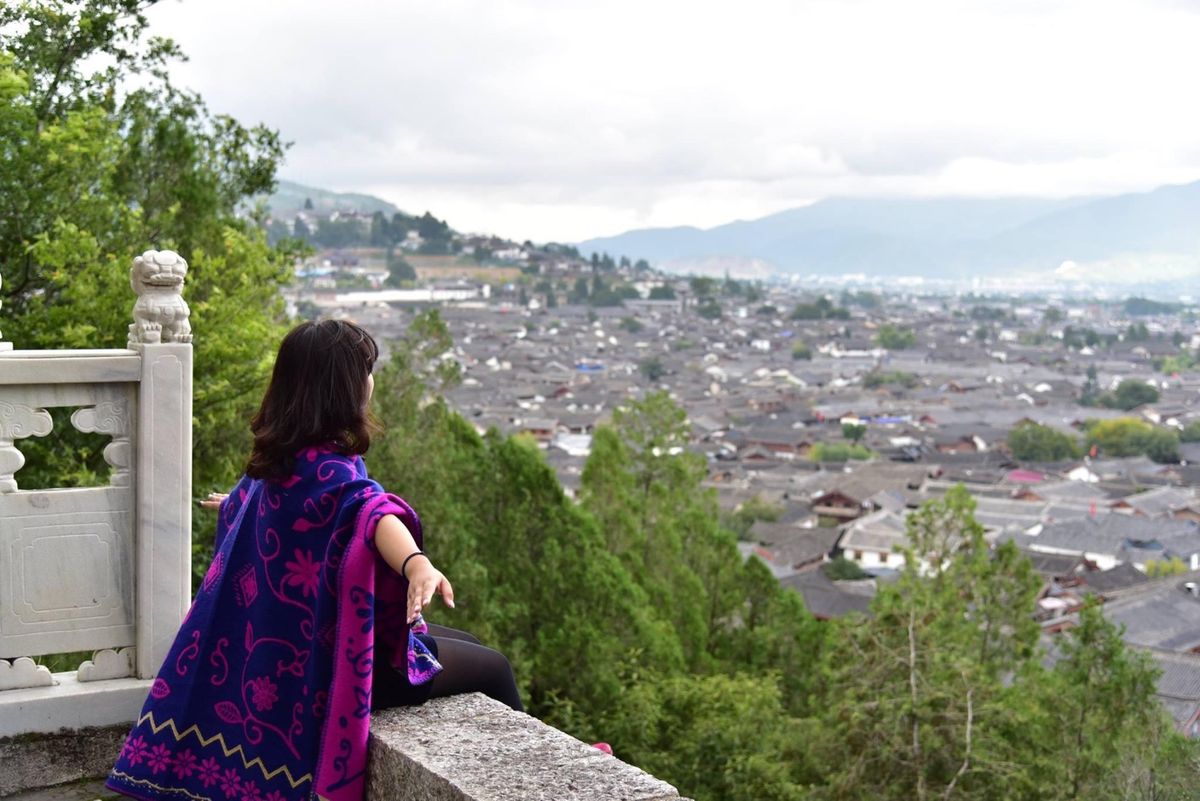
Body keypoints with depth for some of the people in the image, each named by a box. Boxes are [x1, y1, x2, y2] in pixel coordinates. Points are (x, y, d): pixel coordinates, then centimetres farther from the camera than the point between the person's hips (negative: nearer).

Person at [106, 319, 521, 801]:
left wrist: (236, 504, 52)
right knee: (492, 671, 4)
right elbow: (371, 512, -51)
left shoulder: (278, 460, 2)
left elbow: (241, 507, 27)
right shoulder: (330, 472, -27)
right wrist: (417, 564, -73)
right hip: (334, 660, -10)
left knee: (468, 647, 23)